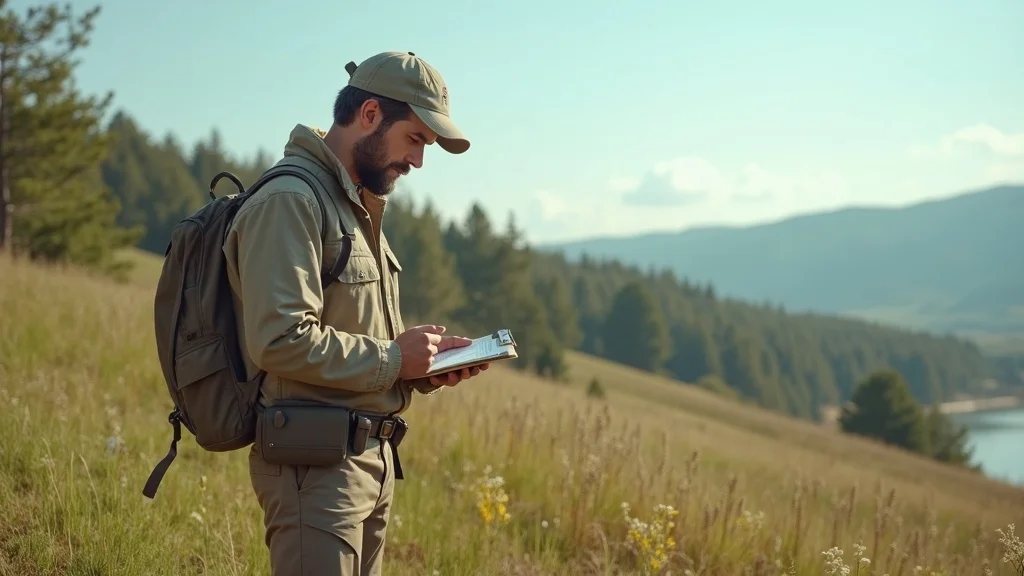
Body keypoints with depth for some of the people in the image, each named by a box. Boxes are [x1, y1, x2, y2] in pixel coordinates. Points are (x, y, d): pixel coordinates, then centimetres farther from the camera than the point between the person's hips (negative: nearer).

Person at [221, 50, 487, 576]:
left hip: (371, 455, 10)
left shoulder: (357, 205, 18)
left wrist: (424, 363, 6)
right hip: (315, 466, -10)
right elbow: (280, 339, -24)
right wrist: (392, 358, -15)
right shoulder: (290, 201, -14)